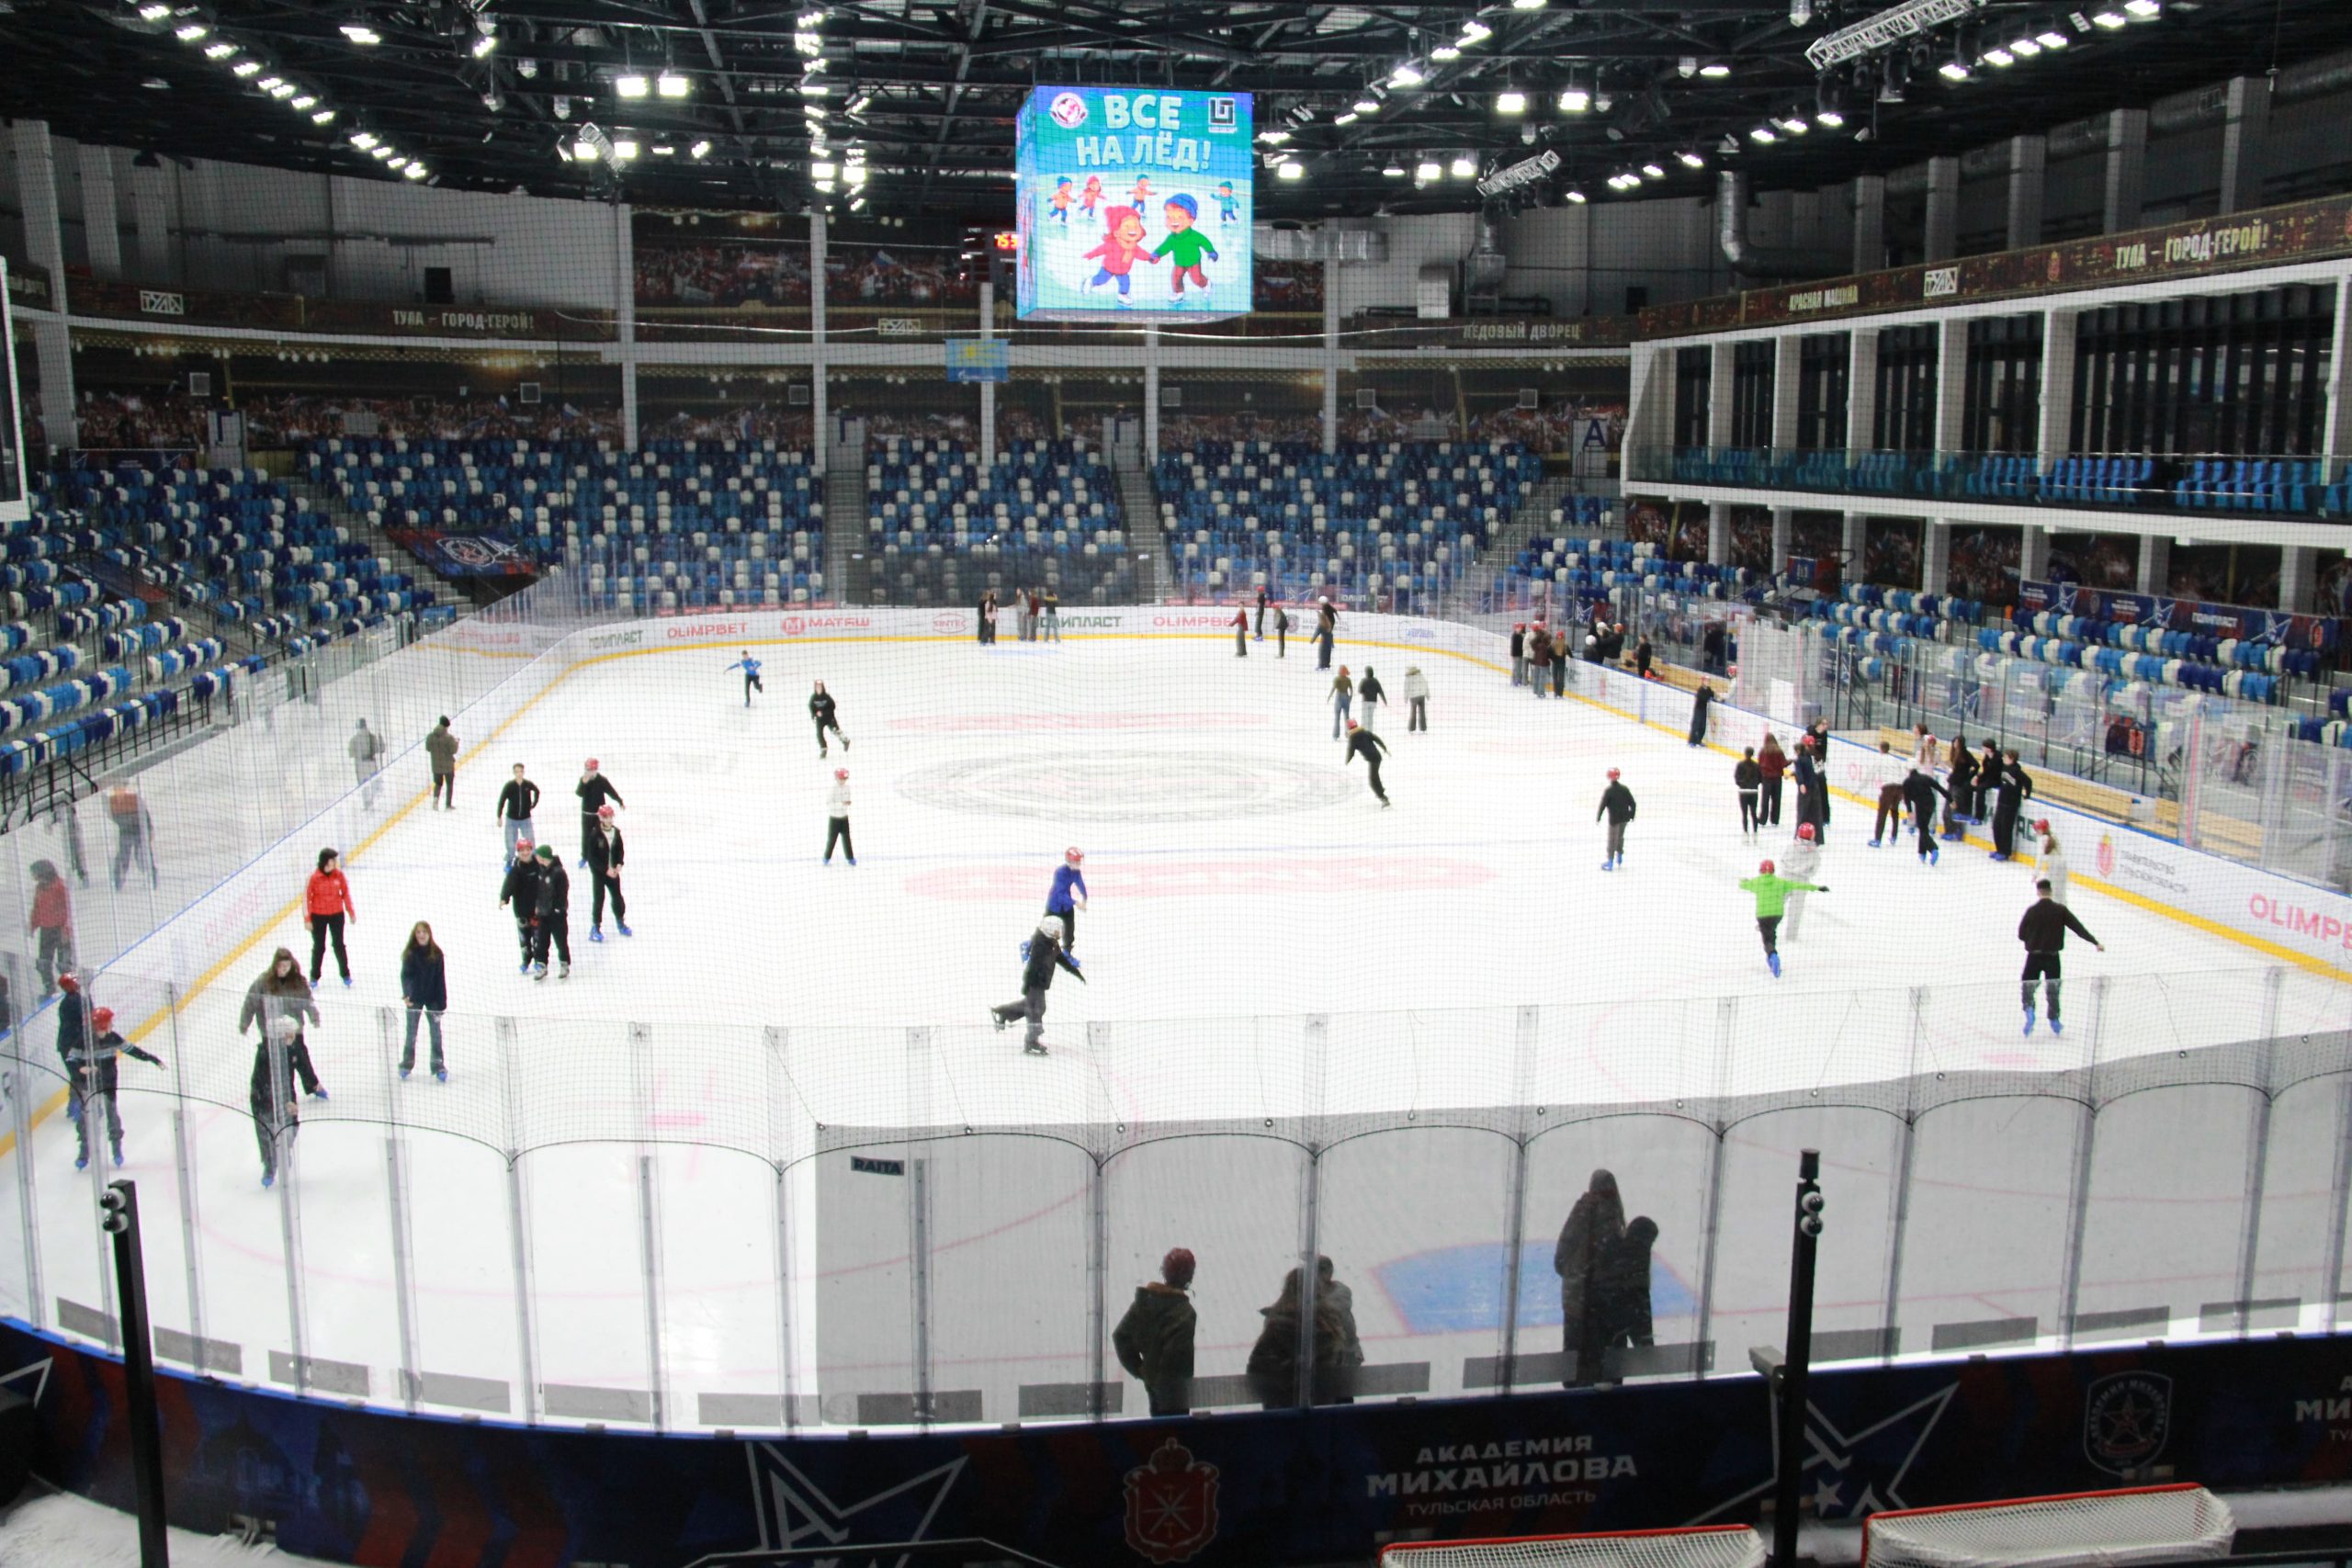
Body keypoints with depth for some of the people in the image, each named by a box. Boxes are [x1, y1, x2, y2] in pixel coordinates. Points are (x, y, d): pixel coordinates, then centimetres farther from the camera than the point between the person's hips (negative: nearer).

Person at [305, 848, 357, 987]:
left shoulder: (339, 874, -7)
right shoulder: (314, 877, -17)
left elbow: (346, 893, 3)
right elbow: (306, 898, -11)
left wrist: (351, 912, 7)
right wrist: (308, 919, -9)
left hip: (337, 915, 2)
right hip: (318, 916, -2)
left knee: (339, 945, 11)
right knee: (319, 947, 9)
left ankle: (345, 974, 22)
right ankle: (314, 976, 23)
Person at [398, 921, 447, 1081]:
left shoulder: (436, 953, -4)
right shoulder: (410, 953, -7)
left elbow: (441, 978, -2)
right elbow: (405, 975, -11)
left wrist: (442, 1002, -4)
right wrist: (406, 994, -28)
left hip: (432, 998, 1)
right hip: (415, 998, -1)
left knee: (436, 1032, 3)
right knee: (411, 1032, 10)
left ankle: (438, 1066, 10)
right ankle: (406, 1064, 23)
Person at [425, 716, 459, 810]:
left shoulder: (430, 736, -6)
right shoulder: (449, 737, -20)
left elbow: (428, 748, 3)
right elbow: (453, 750, -16)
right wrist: (456, 741, -1)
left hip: (436, 765, 3)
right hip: (448, 765, -3)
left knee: (438, 783, 21)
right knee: (449, 785, 13)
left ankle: (436, 797, -6)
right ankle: (448, 805, 16)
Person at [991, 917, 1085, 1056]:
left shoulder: (1052, 944, 8)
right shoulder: (1039, 944, -22)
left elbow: (1062, 959, 19)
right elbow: (1032, 965, -24)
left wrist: (1077, 972, 22)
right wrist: (1026, 985, -26)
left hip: (1042, 982, 10)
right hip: (1034, 982, -10)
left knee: (1029, 1004, 20)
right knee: (1035, 1010, -5)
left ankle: (999, 1012, 34)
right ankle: (1031, 1044, 1)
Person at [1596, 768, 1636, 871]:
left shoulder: (1608, 791, -14)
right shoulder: (1624, 789, 1)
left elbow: (1602, 805, -14)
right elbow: (1632, 803, 5)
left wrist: (1598, 817, -3)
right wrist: (1632, 815, 18)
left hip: (1614, 819, -5)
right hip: (1624, 818, 5)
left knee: (1612, 839, 2)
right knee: (1620, 836, 23)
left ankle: (1610, 863, 6)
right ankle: (1619, 857, 34)